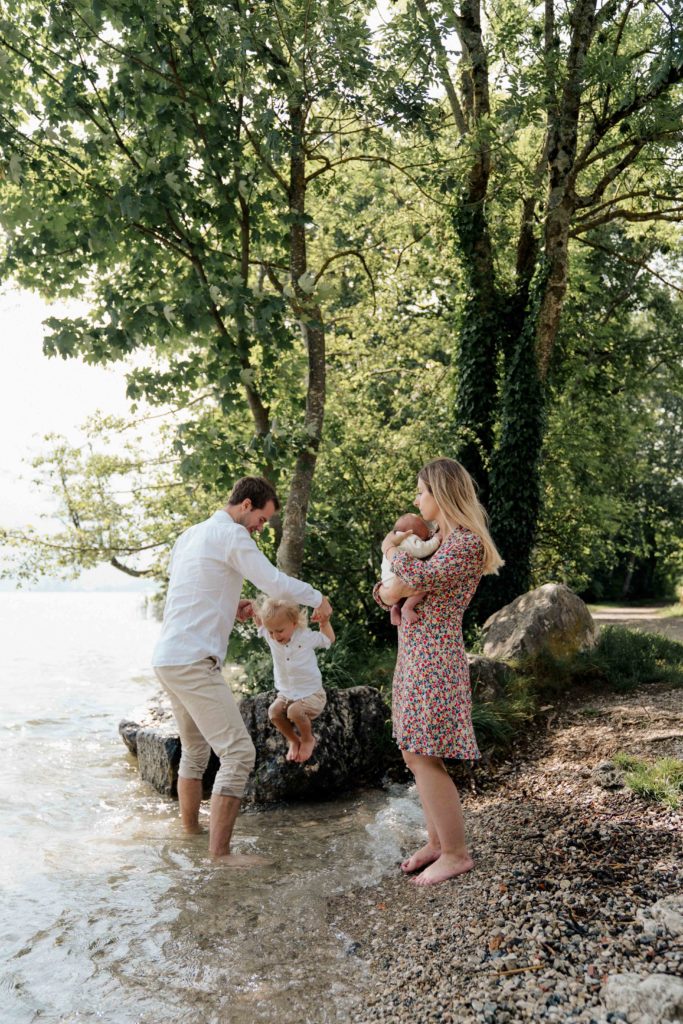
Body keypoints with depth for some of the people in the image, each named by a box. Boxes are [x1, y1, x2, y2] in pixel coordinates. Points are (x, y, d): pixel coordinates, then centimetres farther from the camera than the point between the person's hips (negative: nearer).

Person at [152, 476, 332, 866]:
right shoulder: (230, 534, -10)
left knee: (195, 750, 23)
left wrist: (230, 610, 15)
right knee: (239, 752, -7)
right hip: (194, 662, -10)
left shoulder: (189, 535, 18)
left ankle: (190, 830, 34)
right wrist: (318, 598, 2)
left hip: (168, 659, 10)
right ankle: (220, 851, -4)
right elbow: (276, 583, -14)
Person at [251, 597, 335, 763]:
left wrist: (324, 621, -12)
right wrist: (252, 609, -13)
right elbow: (258, 619, 8)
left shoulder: (307, 637, -15)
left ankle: (308, 739, 1)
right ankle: (294, 740, 6)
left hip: (311, 694, -4)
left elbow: (329, 639, 4)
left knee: (294, 711, -29)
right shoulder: (270, 637, -8)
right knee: (274, 711, -20)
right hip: (286, 693, 4)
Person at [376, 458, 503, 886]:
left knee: (426, 760, -4)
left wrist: (393, 549, -8)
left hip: (435, 659, -9)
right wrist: (388, 590, -7)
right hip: (413, 657, 9)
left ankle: (456, 853, 9)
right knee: (414, 756, 14)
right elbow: (391, 591, 18)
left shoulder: (468, 542, -12)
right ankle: (437, 841, 26)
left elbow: (421, 578, -27)